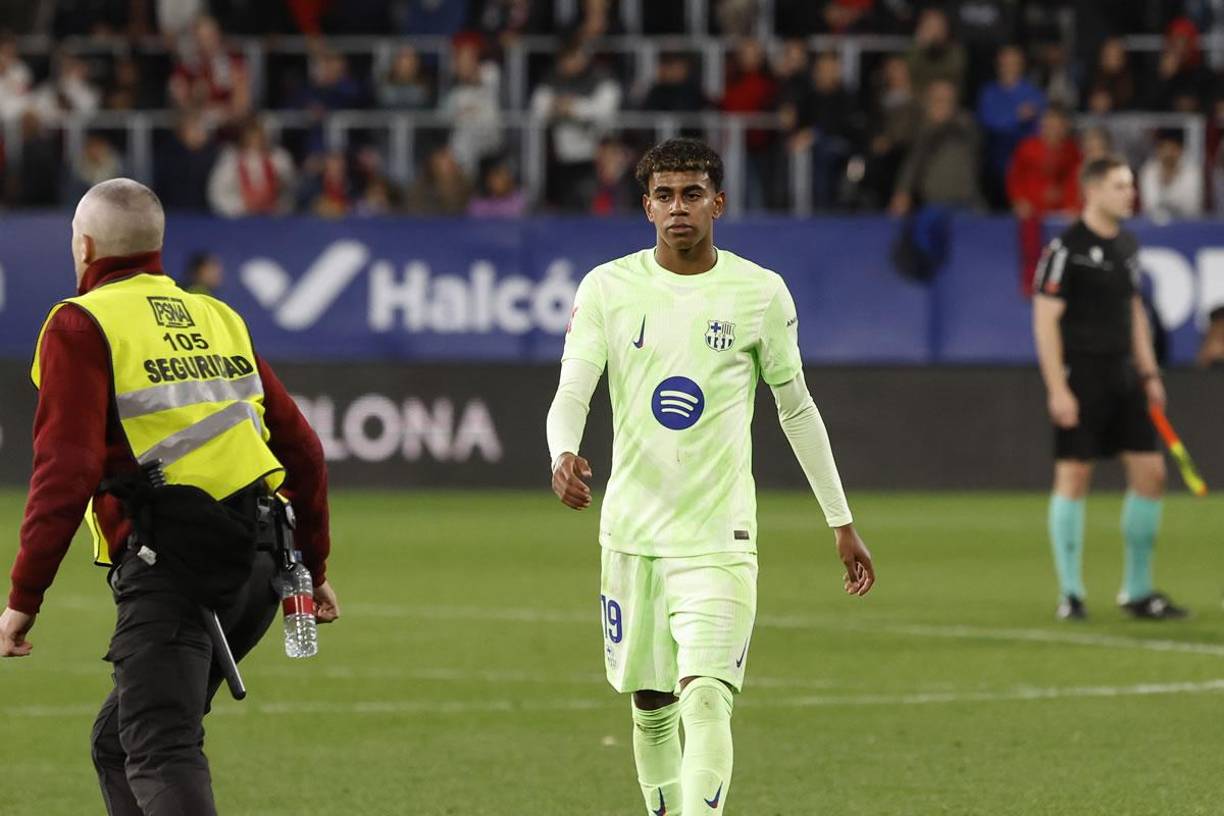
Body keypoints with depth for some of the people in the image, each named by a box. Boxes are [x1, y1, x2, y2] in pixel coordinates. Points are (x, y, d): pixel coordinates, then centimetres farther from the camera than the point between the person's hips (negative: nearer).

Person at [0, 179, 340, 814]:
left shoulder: (82, 326, -1)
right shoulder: (217, 318, 21)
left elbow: (66, 471, -12)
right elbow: (302, 449, 23)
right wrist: (313, 566, 33)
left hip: (170, 565, -7)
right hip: (257, 568, 7)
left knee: (161, 753, -16)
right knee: (118, 741, 18)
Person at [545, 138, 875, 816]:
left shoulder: (761, 294, 0)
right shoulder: (607, 288, 1)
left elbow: (797, 410, 10)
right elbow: (571, 394, -6)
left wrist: (842, 524, 13)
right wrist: (563, 457, -30)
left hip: (719, 536, -2)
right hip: (632, 530, 2)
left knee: (705, 697, -18)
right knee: (651, 705, 11)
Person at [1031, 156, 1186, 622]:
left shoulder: (1127, 246, 12)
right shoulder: (1066, 249, -11)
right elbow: (1045, 321, -13)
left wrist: (1148, 373, 16)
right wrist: (1057, 388, -18)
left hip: (1123, 374, 7)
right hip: (1080, 377, -7)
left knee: (1150, 473, 3)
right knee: (1073, 476, -5)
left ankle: (1137, 591, 12)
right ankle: (1070, 593, 3)